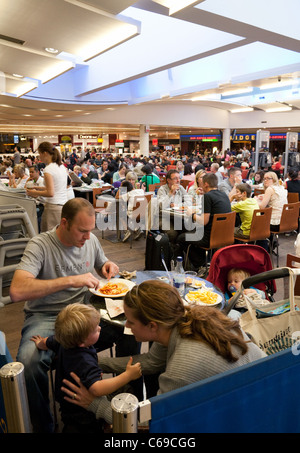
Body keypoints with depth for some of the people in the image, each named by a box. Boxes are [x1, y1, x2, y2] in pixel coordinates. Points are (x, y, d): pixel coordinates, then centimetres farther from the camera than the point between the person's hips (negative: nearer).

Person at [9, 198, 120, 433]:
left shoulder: (90, 239, 2)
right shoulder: (40, 245, -15)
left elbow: (102, 264, 22)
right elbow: (17, 291, -29)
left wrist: (108, 266, -4)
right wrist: (71, 280, -32)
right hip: (46, 317, -4)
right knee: (29, 360, -34)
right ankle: (44, 426, -5)